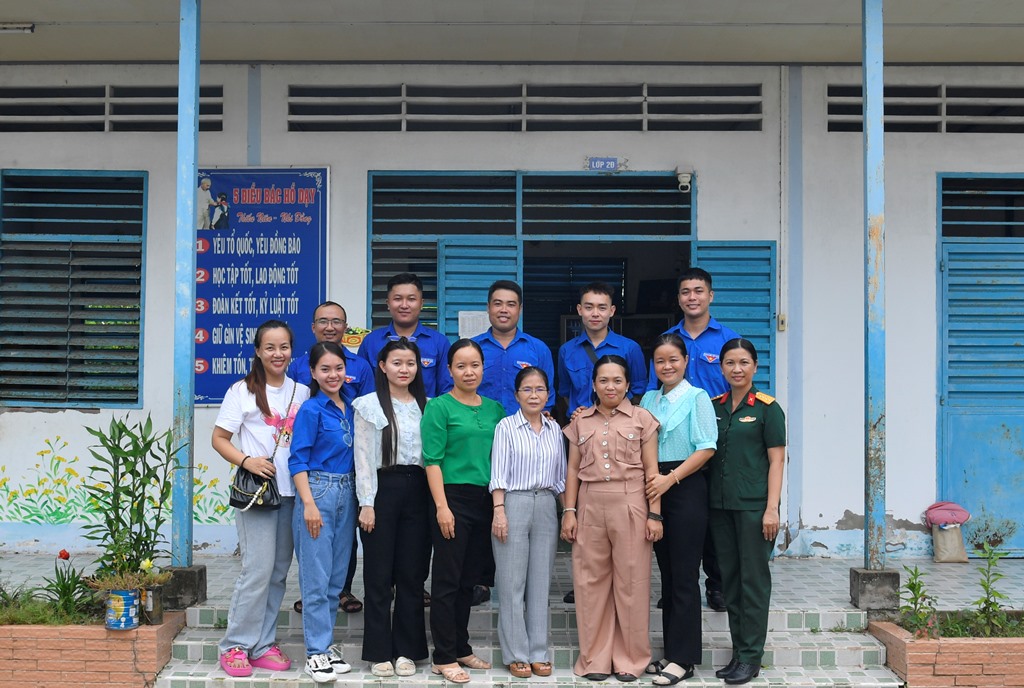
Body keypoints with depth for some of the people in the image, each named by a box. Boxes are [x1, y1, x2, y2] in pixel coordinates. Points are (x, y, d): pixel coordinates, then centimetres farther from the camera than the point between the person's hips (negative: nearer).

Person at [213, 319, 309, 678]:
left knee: (278, 571, 9)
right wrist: (246, 460, -17)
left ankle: (262, 644, 19)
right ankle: (235, 646, 3)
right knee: (258, 570, -9)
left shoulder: (302, 392, 8)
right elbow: (219, 439, -2)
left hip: (291, 492, 5)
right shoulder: (243, 390, -2)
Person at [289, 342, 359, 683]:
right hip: (317, 491, -6)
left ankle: (326, 644, 20)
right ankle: (316, 652, 2)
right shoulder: (311, 409, -7)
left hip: (346, 494, 6)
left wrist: (358, 499, 11)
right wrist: (309, 504, -17)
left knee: (336, 576, 10)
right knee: (316, 578, -5)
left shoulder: (350, 408, 11)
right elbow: (298, 460, -10)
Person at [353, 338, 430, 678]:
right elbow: (363, 457, -3)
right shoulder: (368, 405, 1)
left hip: (417, 491, 3)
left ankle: (407, 650, 15)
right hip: (383, 488, -3)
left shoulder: (427, 406, 12)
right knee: (379, 573, 2)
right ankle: (379, 651, 10)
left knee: (412, 573, 6)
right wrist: (366, 503, -10)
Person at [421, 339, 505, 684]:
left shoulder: (494, 408, 11)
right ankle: (444, 658, 6)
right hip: (453, 499, -5)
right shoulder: (439, 407, -5)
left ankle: (461, 649, 23)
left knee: (469, 581, 13)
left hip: (485, 500, 5)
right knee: (447, 581, -1)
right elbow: (432, 459, -10)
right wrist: (442, 506, -15)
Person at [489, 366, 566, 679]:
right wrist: (499, 511, -14)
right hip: (514, 504, -4)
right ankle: (516, 654, 7)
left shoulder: (555, 429, 11)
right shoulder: (506, 426, -1)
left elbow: (560, 476, 15)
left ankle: (539, 652, 14)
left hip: (546, 507, 4)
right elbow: (498, 473, -6)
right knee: (512, 583, -1)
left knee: (540, 582, 7)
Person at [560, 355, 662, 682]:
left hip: (630, 506, -2)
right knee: (591, 581, 3)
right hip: (590, 507, 2)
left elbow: (651, 470, 1)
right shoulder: (580, 421, 12)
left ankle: (630, 659, 12)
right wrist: (568, 511, 3)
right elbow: (573, 470, 11)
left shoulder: (642, 418, 5)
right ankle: (595, 658, 13)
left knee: (631, 582, 1)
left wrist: (654, 514, -5)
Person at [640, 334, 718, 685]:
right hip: (655, 489, 6)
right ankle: (671, 651, 16)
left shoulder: (697, 397, -4)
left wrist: (670, 479, -15)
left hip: (686, 488, -6)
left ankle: (683, 658, 2)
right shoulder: (648, 399, 13)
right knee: (666, 573, 10)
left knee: (684, 576, -3)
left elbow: (707, 448, -11)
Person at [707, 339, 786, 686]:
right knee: (730, 579, 10)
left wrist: (772, 508, -12)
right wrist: (705, 499, 6)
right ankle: (738, 651, 19)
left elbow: (776, 460, -6)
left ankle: (751, 656, 6)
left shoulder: (767, 408, -3)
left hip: (754, 505, -5)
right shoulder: (713, 407, 10)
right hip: (720, 504, 5)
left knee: (754, 579, -1)